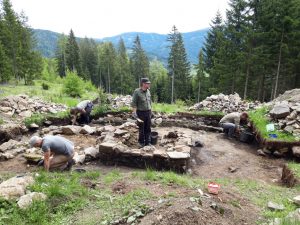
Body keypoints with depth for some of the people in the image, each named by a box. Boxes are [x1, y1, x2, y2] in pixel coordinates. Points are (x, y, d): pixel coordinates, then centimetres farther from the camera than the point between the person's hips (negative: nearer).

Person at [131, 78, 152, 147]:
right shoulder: (137, 92, -13)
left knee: (148, 129, 8)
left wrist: (150, 112, 14)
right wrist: (135, 114, -17)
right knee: (141, 129, 5)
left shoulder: (148, 91, 5)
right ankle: (141, 143, 22)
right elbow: (134, 104, -13)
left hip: (148, 112, 5)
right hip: (140, 113, -5)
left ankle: (147, 142, 20)